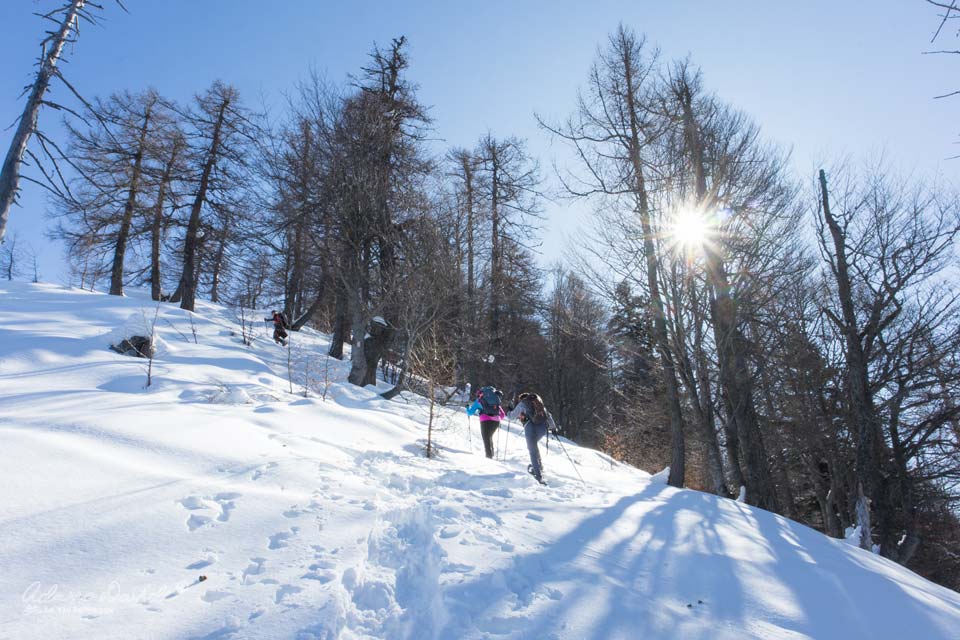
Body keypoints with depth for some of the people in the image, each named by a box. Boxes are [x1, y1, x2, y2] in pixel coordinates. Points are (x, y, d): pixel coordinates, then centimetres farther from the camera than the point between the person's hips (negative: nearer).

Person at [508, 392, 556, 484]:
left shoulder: (521, 404, 17)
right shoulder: (538, 401, 27)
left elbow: (512, 417, 25)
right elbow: (548, 415, 25)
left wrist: (510, 412, 46)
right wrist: (553, 427, 29)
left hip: (530, 426, -4)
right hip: (543, 426, 4)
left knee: (533, 451, -1)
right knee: (533, 445, 27)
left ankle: (539, 475, -9)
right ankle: (538, 466, 21)